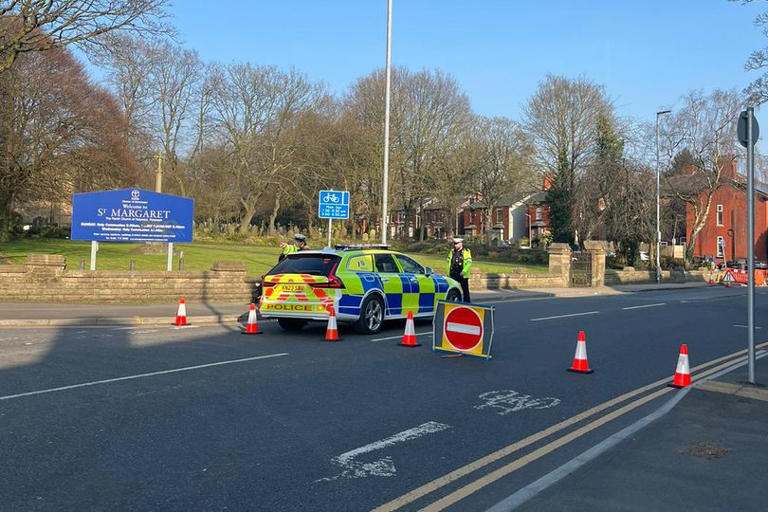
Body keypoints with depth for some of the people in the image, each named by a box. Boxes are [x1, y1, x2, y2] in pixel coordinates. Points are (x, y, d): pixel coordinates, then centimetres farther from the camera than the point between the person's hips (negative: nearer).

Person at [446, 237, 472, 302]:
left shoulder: (466, 252, -3)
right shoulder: (452, 252, 11)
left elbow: (469, 263, -10)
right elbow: (448, 262, 15)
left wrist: (464, 271, -19)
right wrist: (448, 272, 6)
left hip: (463, 275, -4)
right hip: (453, 275, 4)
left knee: (465, 290, 3)